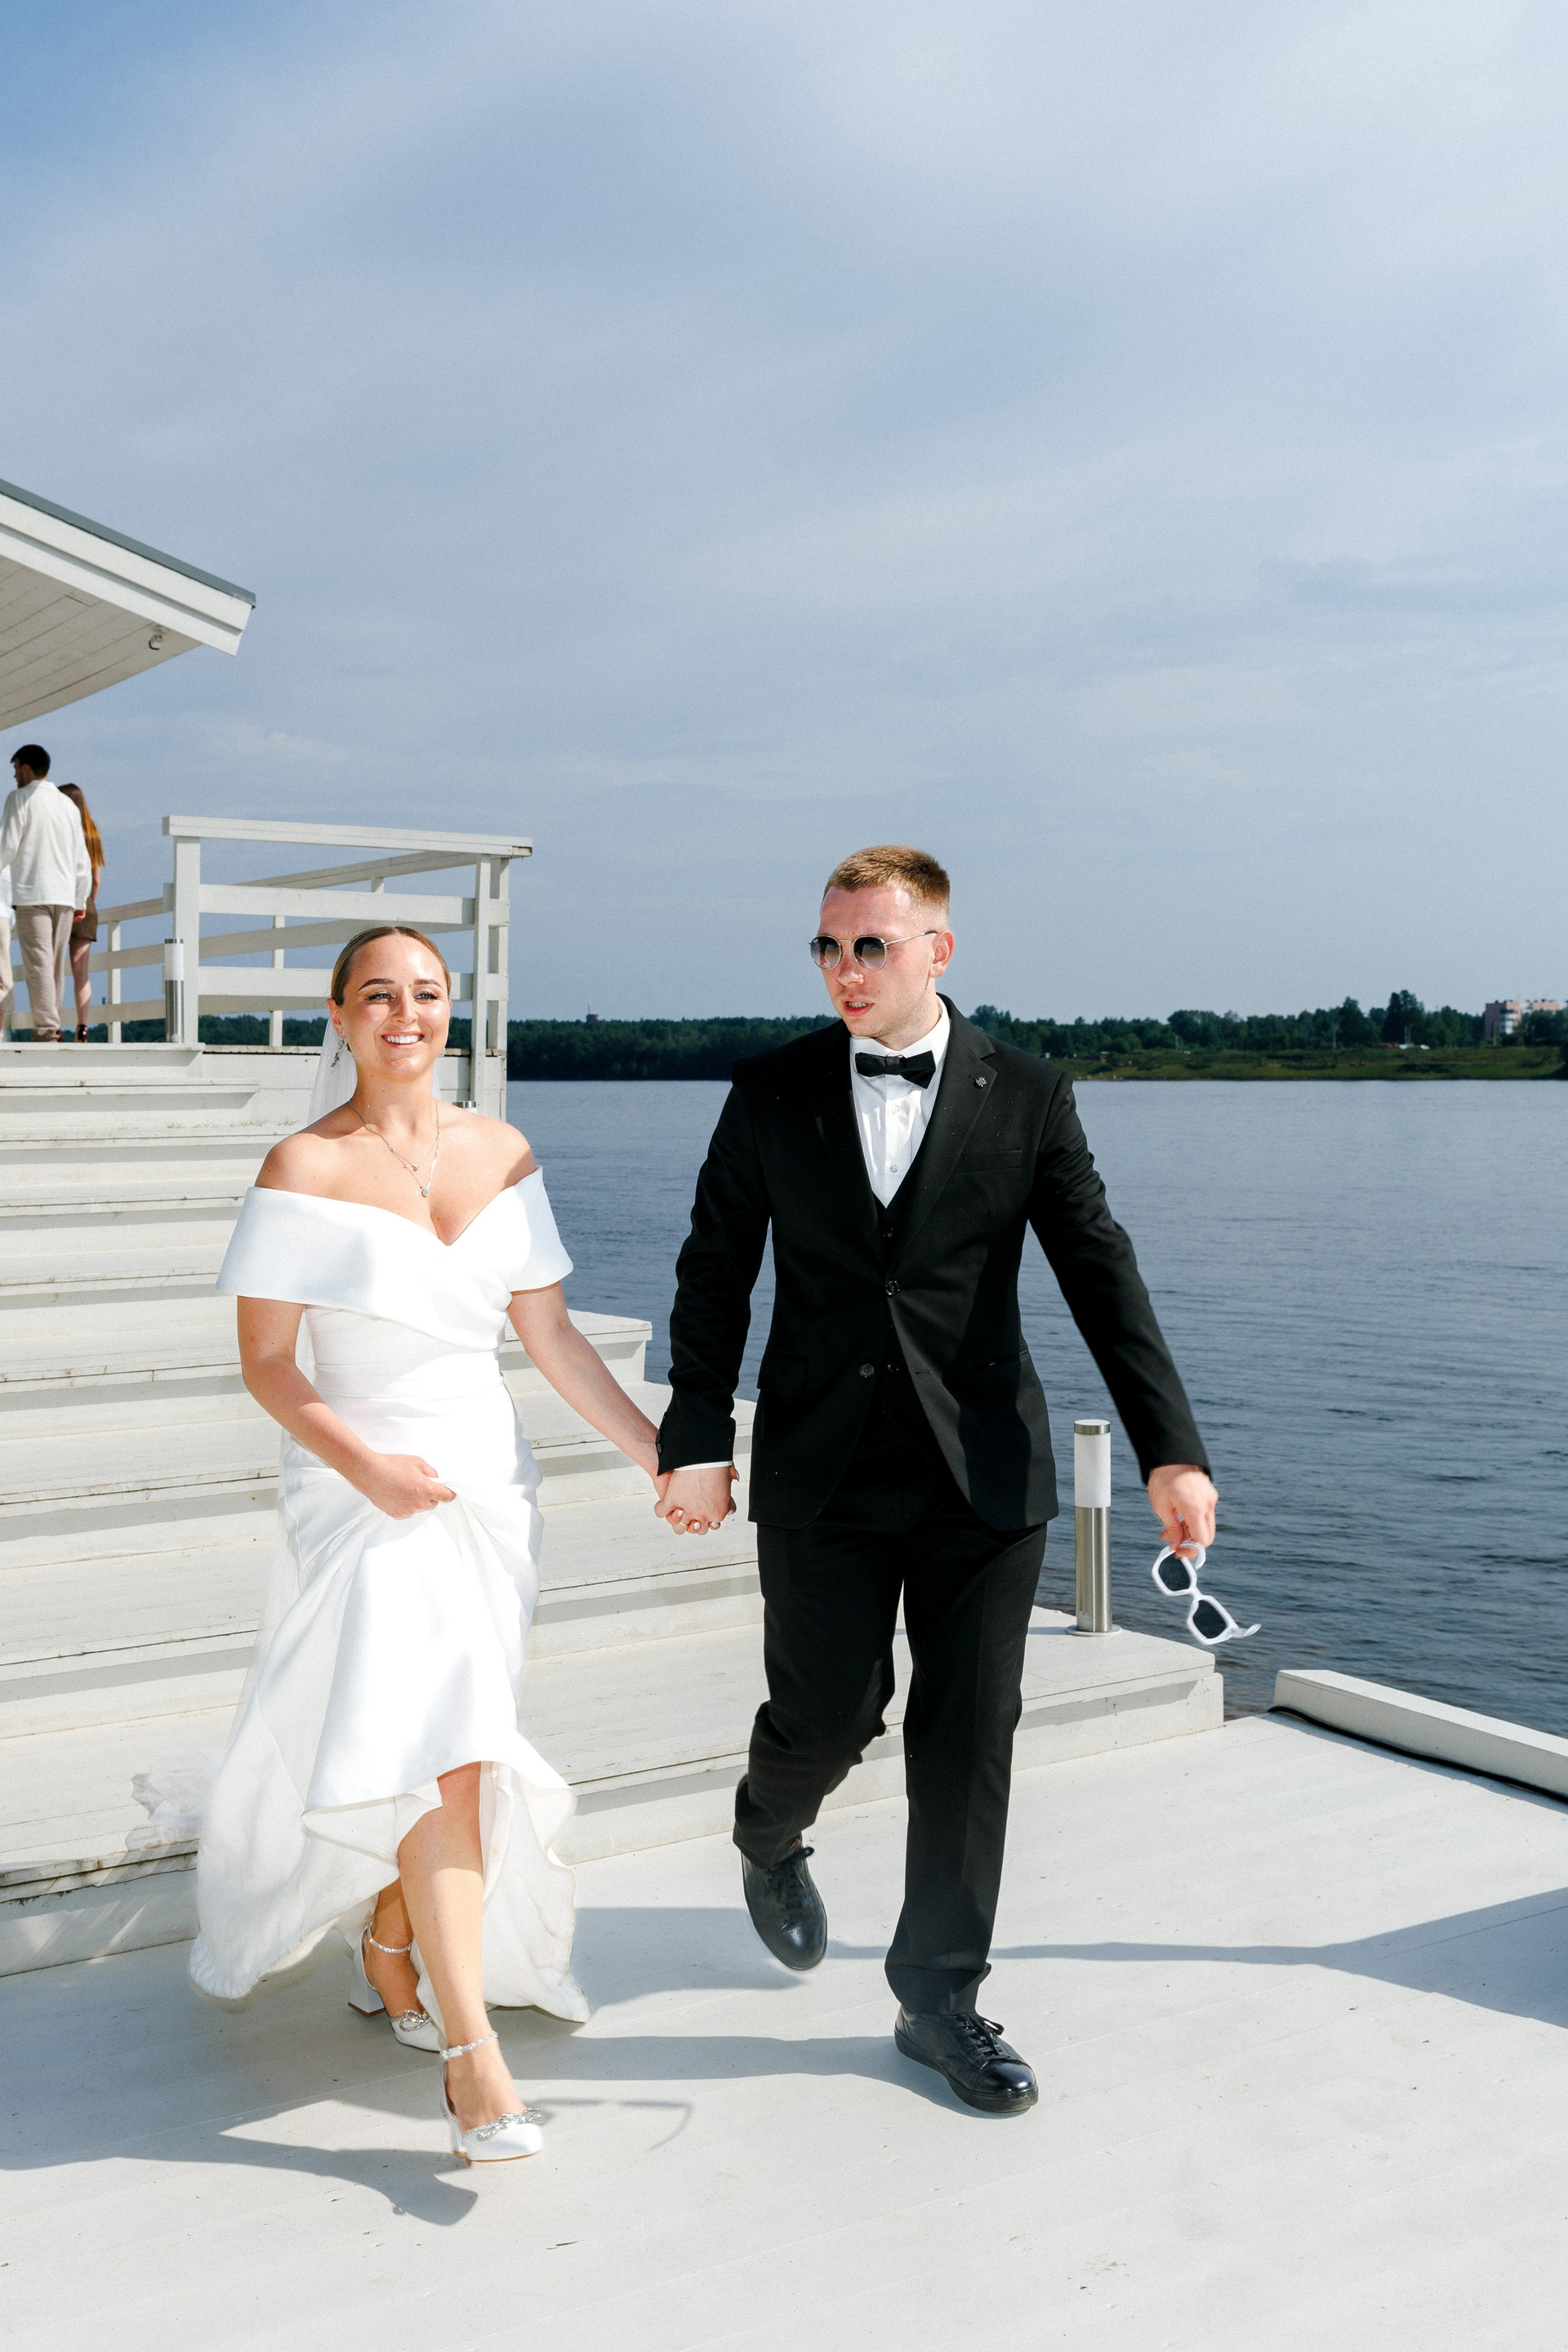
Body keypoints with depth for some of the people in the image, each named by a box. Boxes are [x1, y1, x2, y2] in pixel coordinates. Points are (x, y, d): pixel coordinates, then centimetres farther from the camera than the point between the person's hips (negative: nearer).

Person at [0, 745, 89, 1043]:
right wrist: (80, 901, 20)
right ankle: (51, 1027, 7)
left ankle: (46, 1030, -17)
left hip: (32, 893, -6)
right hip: (65, 895, 6)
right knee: (56, 965, 8)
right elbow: (82, 858, 17)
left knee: (38, 963, -10)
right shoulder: (68, 803, 17)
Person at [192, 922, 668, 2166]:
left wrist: (659, 1449, 3)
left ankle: (387, 1958, 37)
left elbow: (551, 1332, 7)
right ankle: (470, 2053, -13)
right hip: (364, 1489, -4)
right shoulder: (305, 1168, -7)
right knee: (433, 1745, -15)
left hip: (489, 1478, 5)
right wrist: (364, 1462, -19)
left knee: (430, 1736, 14)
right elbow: (265, 1361, -6)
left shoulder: (501, 1152, 5)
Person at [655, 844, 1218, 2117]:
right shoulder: (772, 1093, 2)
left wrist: (1172, 1449, -11)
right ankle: (771, 1838, 39)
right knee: (830, 1711, 2)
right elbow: (715, 1274, 5)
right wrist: (698, 1443, -3)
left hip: (986, 1472, 0)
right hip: (822, 1473, 0)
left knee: (969, 1733, 3)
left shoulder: (1027, 1095, 0)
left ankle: (941, 1994, 21)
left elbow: (1102, 1275, -4)